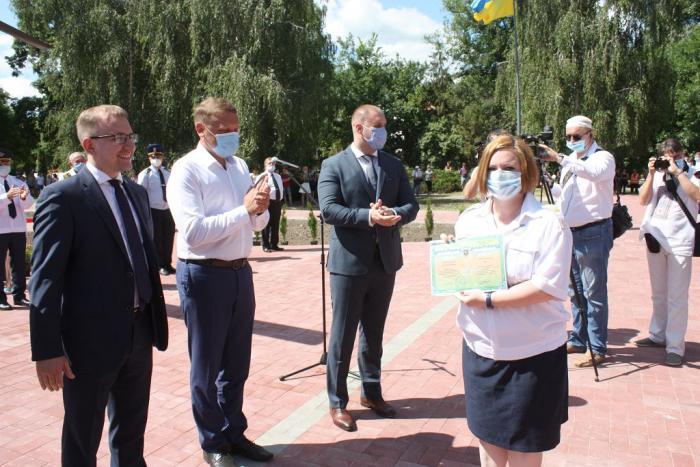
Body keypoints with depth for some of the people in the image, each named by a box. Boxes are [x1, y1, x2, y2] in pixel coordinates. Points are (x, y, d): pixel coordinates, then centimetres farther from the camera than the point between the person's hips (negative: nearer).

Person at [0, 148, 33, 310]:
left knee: (19, 263, 8)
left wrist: (25, 197, -24)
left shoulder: (19, 182, 9)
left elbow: (28, 205, -3)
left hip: (19, 229, 3)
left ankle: (19, 295, 16)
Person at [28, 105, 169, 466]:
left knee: (132, 431, 23)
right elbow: (45, 279, -15)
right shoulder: (62, 197, -13)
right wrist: (47, 350, -16)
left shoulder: (137, 192, 9)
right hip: (90, 340, -6)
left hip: (140, 334, 6)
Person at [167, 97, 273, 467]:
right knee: (206, 367, 11)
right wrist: (244, 210, -21)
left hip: (240, 271, 6)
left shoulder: (240, 166, 9)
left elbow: (258, 223, 12)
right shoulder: (186, 169, -11)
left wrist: (261, 207, -10)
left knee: (237, 363, 18)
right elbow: (193, 231, -22)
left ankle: (234, 432, 37)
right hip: (204, 275, -6)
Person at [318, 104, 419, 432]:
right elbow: (328, 210, -14)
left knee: (374, 333, 18)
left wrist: (395, 215, -15)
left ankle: (371, 392, 35)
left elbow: (411, 204, 7)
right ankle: (337, 402, 21)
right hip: (349, 263, -4)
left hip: (385, 261, 5)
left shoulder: (393, 165, 10)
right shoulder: (333, 165, -4)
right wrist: (368, 216, -24)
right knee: (343, 336, 6)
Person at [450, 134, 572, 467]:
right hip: (480, 348, 4)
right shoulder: (469, 219, 2)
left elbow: (548, 286, -21)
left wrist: (489, 300, -23)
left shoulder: (549, 223, -13)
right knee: (488, 434, 20)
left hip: (533, 352, -4)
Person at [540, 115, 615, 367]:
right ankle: (578, 340, 25)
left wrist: (559, 158, -36)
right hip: (570, 232, 7)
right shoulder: (571, 161, 16)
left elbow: (594, 172, -31)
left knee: (593, 293, -3)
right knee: (575, 291, 14)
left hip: (593, 233, -7)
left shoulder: (603, 158, -6)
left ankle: (597, 349, 6)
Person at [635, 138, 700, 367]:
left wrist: (677, 172, -14)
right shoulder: (658, 175, 11)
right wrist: (651, 173, -6)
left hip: (680, 241, -4)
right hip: (656, 237, 4)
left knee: (676, 297, -5)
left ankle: (675, 347, -1)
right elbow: (643, 200, 0)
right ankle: (658, 335, 27)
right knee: (658, 293, 15)